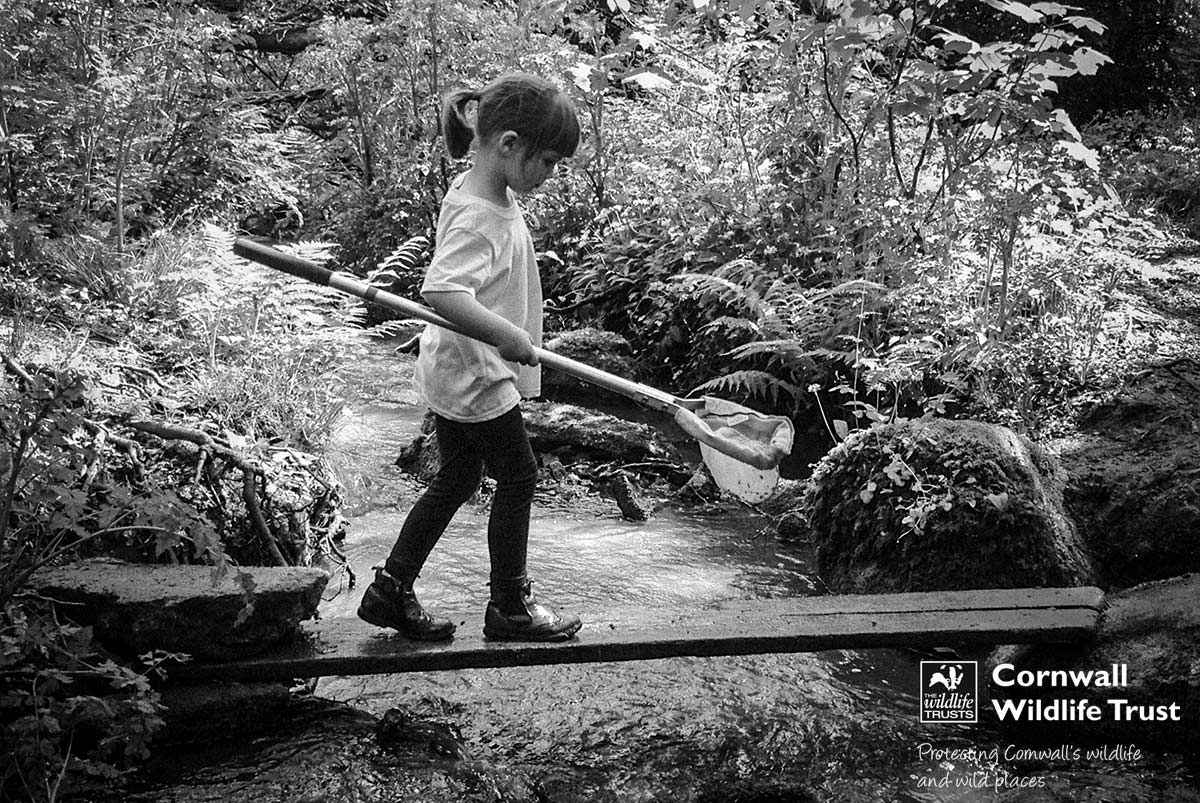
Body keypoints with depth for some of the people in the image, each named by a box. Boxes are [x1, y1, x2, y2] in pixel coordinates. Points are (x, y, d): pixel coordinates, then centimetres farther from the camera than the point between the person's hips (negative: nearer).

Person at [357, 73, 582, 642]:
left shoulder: (487, 192, 4)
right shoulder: (478, 217, -26)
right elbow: (441, 292, -39)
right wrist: (506, 334, -38)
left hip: (453, 374, 10)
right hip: (476, 375, -10)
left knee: (457, 479, 17)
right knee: (518, 477, 5)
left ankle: (389, 592, 24)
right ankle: (509, 608, 20)